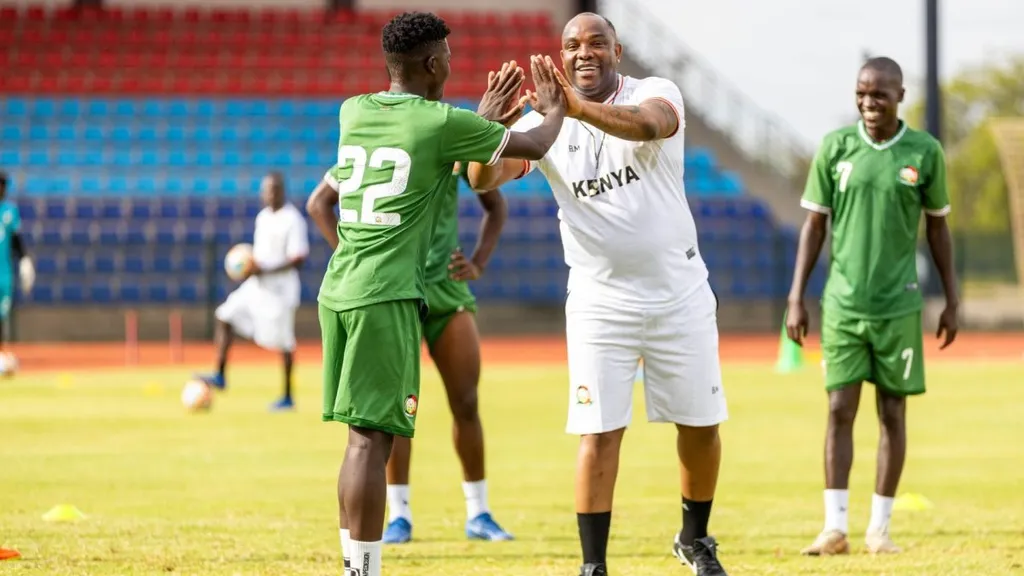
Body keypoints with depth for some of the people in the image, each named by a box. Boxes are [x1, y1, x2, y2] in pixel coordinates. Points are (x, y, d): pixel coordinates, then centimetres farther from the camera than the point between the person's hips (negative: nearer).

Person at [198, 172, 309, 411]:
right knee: (225, 316, 1)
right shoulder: (263, 217, 12)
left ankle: (288, 397, 5)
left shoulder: (293, 220, -13)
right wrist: (250, 266, 1)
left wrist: (265, 270, -21)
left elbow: (298, 259, -17)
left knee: (283, 342, -3)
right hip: (257, 284, 8)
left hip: (280, 289, -8)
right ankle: (220, 377, 4)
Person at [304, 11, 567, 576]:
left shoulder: (354, 112, 12)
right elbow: (533, 147, 6)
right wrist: (556, 109, 28)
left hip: (337, 291, 7)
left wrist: (479, 121, 34)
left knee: (364, 437, 12)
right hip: (386, 297, -7)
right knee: (371, 439, -8)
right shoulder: (441, 123, -5)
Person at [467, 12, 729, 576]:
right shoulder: (544, 123, -4)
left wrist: (578, 108, -53)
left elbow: (648, 125, -35)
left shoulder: (654, 93, -10)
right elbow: (483, 179, -16)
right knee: (599, 432, -7)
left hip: (680, 293, 0)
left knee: (701, 424, 9)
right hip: (600, 302, 0)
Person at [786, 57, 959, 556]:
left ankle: (880, 528, 10)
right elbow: (814, 224, 6)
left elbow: (938, 228, 9)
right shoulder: (835, 148, 1)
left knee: (892, 413, 3)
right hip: (843, 303, 0)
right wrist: (796, 299, 2)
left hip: (898, 305, 0)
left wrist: (951, 302, 9)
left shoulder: (925, 152, 0)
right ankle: (835, 527, -1)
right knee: (840, 410, -3)